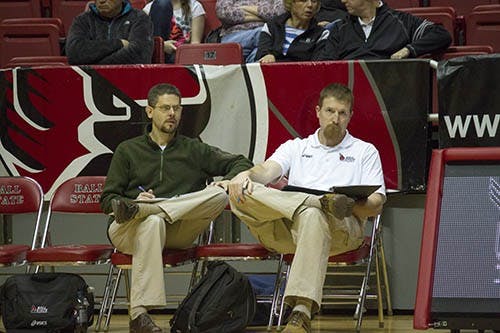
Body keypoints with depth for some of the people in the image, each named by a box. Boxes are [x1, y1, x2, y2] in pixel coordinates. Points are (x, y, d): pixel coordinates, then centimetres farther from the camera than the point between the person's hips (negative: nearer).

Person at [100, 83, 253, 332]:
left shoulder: (194, 150, 23)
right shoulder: (128, 150, 19)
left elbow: (241, 163, 18)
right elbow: (107, 200, 12)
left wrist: (229, 180, -6)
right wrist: (136, 198, -10)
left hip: (178, 233, 1)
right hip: (128, 230, -1)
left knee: (219, 195, -25)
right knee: (152, 222, -41)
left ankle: (137, 209, -38)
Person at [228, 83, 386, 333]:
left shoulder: (365, 152, 23)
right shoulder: (296, 148, 30)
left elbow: (376, 206, 10)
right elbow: (267, 171, 9)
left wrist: (351, 205, -14)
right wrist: (245, 174, -17)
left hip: (341, 228, -2)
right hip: (284, 231, 2)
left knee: (312, 216, -42)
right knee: (240, 192, -26)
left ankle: (302, 312, -54)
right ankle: (323, 201, -38)